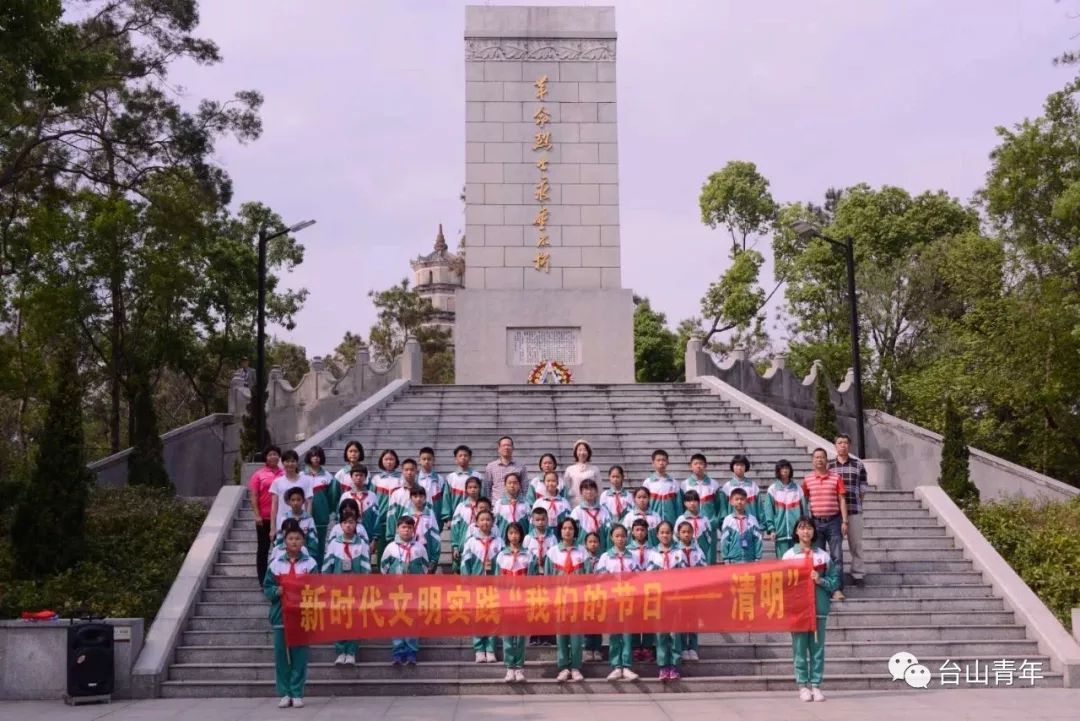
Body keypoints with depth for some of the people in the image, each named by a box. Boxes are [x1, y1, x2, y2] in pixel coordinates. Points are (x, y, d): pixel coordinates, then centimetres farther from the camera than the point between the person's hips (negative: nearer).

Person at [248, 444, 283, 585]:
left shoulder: (284, 474, 5)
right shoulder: (259, 475, 0)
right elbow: (253, 496, -2)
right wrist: (257, 515, -10)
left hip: (281, 517, 2)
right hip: (264, 518, -2)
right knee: (263, 548, 6)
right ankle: (262, 580, 12)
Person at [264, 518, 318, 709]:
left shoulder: (310, 563, 2)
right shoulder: (275, 563, 4)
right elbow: (266, 588, 6)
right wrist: (276, 591, -13)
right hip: (280, 616, 1)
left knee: (299, 655, 0)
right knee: (281, 654, 2)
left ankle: (297, 693, 7)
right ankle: (284, 693, 11)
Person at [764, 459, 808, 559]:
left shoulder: (797, 488, 8)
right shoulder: (773, 489, 3)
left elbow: (805, 509, 9)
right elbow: (769, 511, 0)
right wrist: (771, 529, -7)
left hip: (797, 532, 2)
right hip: (780, 532, -2)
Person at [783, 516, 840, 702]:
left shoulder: (823, 555, 6)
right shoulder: (789, 555, 3)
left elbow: (835, 581, 5)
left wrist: (820, 580, -11)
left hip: (819, 608, 1)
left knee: (817, 648, 3)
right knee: (800, 648, 1)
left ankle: (816, 685, 10)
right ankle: (803, 685, 9)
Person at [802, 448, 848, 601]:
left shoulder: (836, 477, 0)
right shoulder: (807, 479, 4)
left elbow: (842, 500, 0)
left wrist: (844, 521, -5)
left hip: (834, 521, -1)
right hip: (816, 522, 1)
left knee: (837, 556, -3)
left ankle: (837, 589, -2)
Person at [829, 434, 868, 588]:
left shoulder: (858, 465, 4)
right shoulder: (829, 465, 5)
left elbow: (863, 488, 7)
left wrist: (858, 504, 3)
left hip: (854, 509, 0)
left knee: (856, 543, 5)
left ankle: (858, 574, 15)